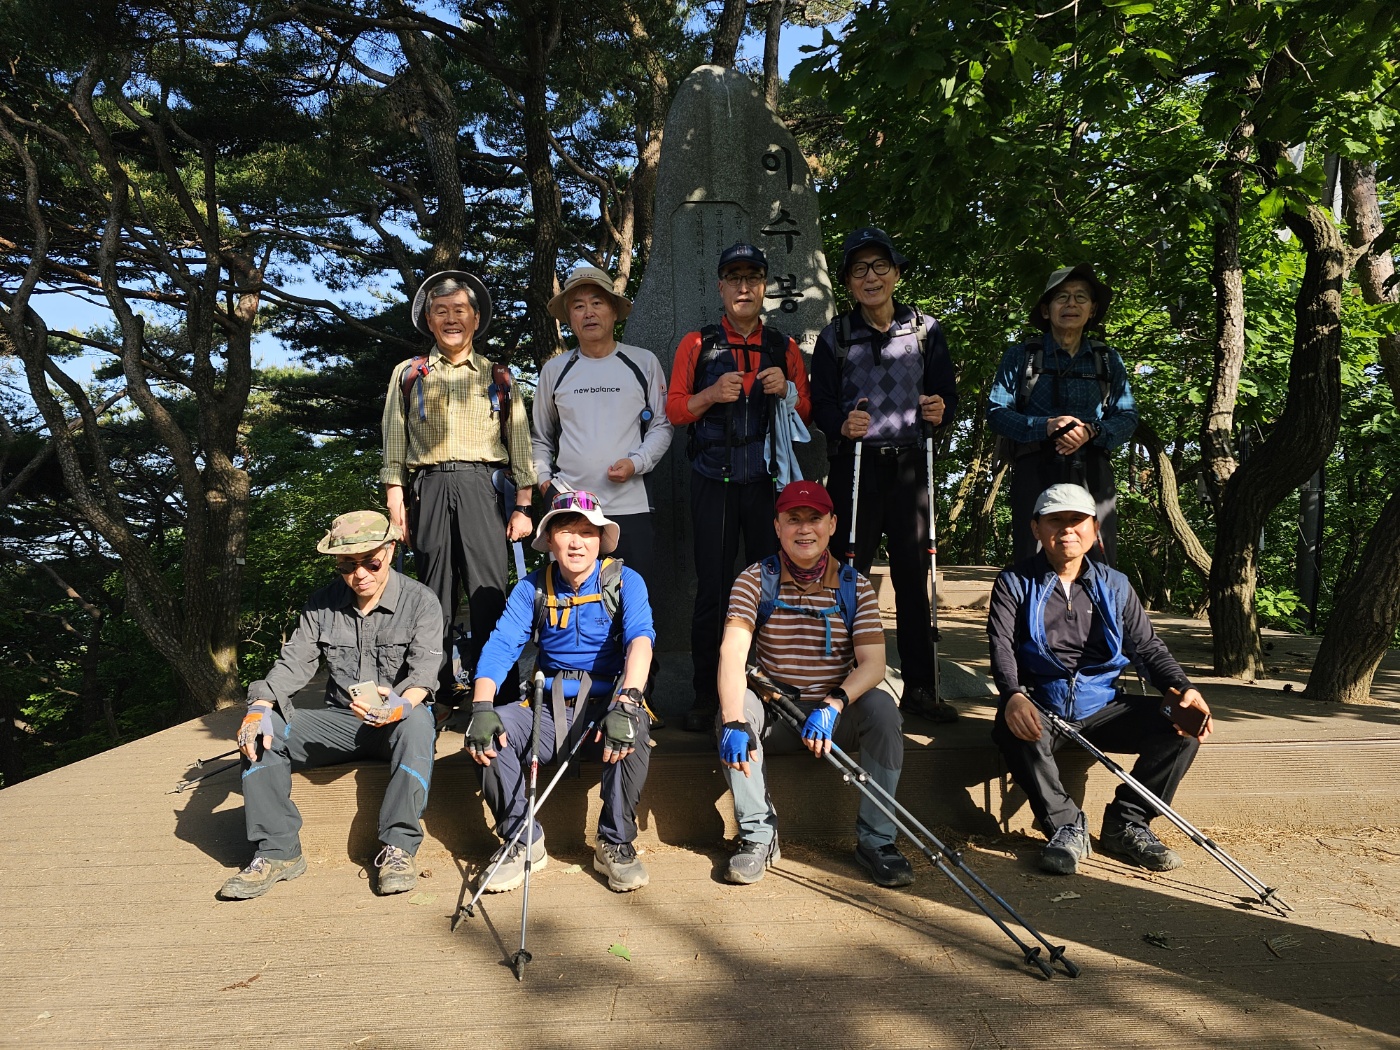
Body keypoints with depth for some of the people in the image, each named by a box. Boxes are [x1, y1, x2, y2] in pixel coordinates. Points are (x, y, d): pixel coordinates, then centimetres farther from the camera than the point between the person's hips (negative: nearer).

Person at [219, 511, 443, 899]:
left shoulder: (420, 601, -7)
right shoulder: (322, 603, 6)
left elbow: (423, 671, -19)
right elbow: (294, 662, -2)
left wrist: (400, 705, -40)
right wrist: (260, 707, -21)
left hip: (399, 718, -4)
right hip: (338, 719, 4)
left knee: (418, 722, -38)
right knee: (262, 732, -17)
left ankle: (398, 847, -32)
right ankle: (278, 851, -14)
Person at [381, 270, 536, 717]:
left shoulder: (497, 377, 15)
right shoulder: (408, 374, 16)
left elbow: (520, 442, 11)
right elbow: (394, 444, 12)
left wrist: (523, 506, 3)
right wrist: (395, 503, 2)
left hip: (482, 486, -1)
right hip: (429, 490, 1)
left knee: (489, 595, -8)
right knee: (435, 596, 3)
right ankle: (440, 697, 12)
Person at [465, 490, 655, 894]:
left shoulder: (624, 581, -4)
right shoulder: (533, 587, 4)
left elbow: (640, 639, -21)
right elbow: (500, 647, -7)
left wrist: (625, 704, -39)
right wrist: (481, 707, -26)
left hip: (605, 706, -2)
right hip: (550, 711, 3)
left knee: (633, 730, -35)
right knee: (489, 729, -24)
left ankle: (615, 843, -13)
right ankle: (523, 841, -5)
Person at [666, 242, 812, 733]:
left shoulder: (784, 347, 12)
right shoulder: (697, 344, 7)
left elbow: (806, 414, 13)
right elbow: (674, 411, 4)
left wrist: (787, 391, -8)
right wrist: (712, 394, -13)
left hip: (768, 481, 2)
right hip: (714, 483, -1)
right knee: (712, 586, -2)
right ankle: (706, 693, 7)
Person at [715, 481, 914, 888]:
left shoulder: (855, 586, -2)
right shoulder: (755, 579, -6)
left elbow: (873, 663, -13)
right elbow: (733, 652, -20)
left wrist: (832, 705, -31)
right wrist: (735, 720, -37)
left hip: (837, 715, 1)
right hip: (774, 715, 0)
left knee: (881, 706, -28)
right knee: (736, 703, -30)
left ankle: (875, 840, -15)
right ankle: (759, 834, -18)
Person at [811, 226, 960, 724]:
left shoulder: (926, 330, 8)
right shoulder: (835, 337, 5)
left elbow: (948, 394, 10)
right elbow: (819, 402, 3)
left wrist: (941, 410, -13)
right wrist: (841, 424, -18)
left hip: (910, 464, 1)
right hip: (854, 466, -1)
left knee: (914, 575, 4)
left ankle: (920, 686, 13)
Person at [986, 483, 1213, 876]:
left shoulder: (1115, 586, 13)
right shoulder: (1014, 583, 2)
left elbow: (1146, 645, 8)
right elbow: (1002, 647, -11)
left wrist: (1183, 688, -12)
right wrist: (1013, 695, -31)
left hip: (1102, 706, 4)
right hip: (1040, 707, -3)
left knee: (1185, 724, -16)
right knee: (1015, 729, -37)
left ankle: (1125, 824, -4)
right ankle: (1066, 826, -15)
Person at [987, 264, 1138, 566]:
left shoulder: (1108, 360, 17)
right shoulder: (1020, 356, 10)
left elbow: (1128, 417, 11)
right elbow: (997, 412, 3)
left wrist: (1091, 431, -11)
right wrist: (1045, 426, -14)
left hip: (1093, 472, 2)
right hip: (1037, 470, -2)